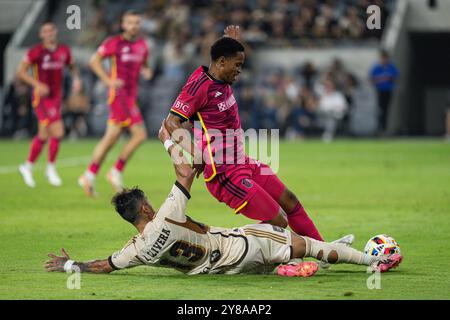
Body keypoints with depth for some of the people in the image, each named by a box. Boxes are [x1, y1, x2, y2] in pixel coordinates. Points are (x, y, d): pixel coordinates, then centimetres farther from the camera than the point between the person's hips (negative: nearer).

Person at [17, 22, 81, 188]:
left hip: (56, 98, 6)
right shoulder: (36, 52, -11)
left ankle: (28, 166, 29)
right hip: (41, 98, -6)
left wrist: (76, 78, 1)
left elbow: (72, 66, 22)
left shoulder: (64, 51, 5)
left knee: (43, 136, 12)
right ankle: (51, 168, 0)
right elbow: (21, 72, -8)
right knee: (57, 132, -15)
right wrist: (37, 84, -21)